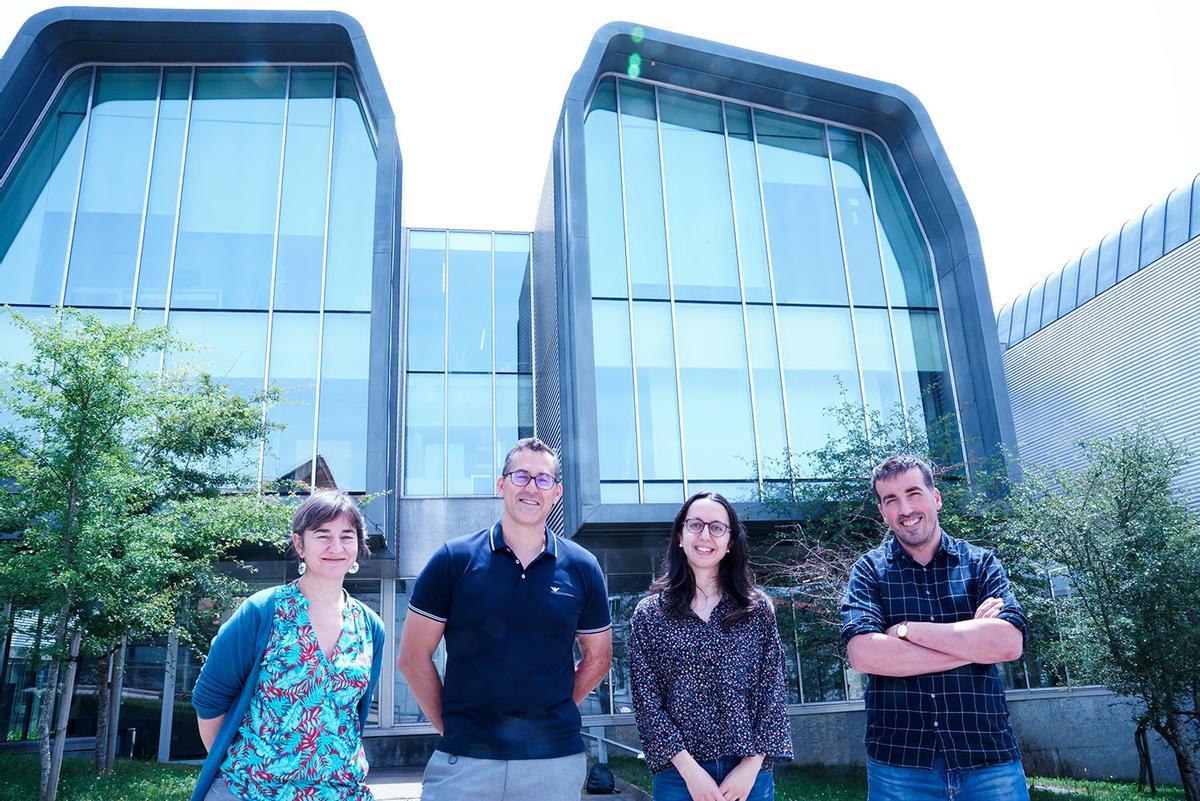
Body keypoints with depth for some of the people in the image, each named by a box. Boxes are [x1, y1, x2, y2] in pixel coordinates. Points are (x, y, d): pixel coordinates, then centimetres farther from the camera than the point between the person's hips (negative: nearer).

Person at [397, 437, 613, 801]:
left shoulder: (582, 568, 2)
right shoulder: (454, 559, -3)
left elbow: (598, 657, 12)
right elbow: (413, 657, 1)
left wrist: (554, 715, 5)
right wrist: (450, 727, -1)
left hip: (556, 760, 2)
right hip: (463, 759, -1)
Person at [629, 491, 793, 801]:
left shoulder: (758, 610, 2)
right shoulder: (649, 614, -1)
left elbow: (774, 692, 0)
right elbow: (646, 699, -4)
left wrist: (752, 764, -8)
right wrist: (688, 768, -12)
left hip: (750, 774, 1)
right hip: (679, 776, -1)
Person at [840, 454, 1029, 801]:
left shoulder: (981, 563, 4)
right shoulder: (869, 571, 2)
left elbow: (1009, 643, -12)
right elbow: (863, 654, -14)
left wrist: (906, 630, -13)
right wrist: (972, 641, -12)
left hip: (987, 753, 1)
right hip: (898, 760, 0)